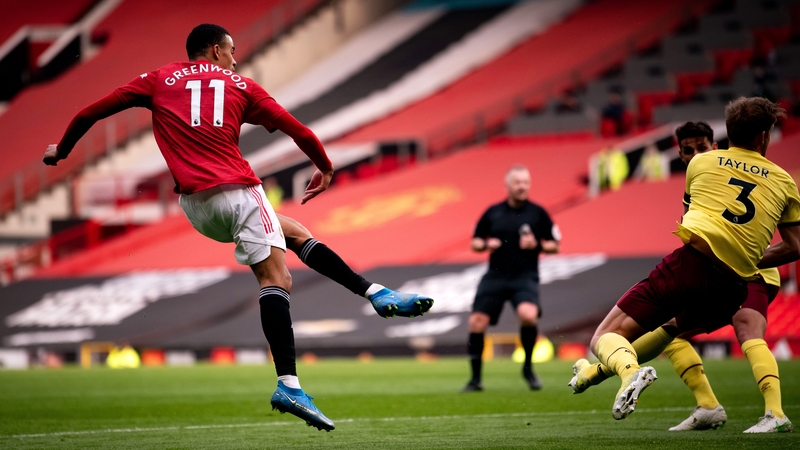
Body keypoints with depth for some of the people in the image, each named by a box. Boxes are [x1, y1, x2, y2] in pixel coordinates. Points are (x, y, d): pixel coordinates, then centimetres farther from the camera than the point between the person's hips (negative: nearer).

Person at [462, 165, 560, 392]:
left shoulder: (537, 213, 2)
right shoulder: (493, 212, 7)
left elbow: (554, 245, 6)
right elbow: (475, 242, 15)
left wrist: (536, 245, -12)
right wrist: (486, 244, -7)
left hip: (525, 277, -2)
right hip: (495, 277, 2)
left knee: (528, 315, -29)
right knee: (477, 322, -5)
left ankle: (528, 367, -5)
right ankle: (475, 379, 11)